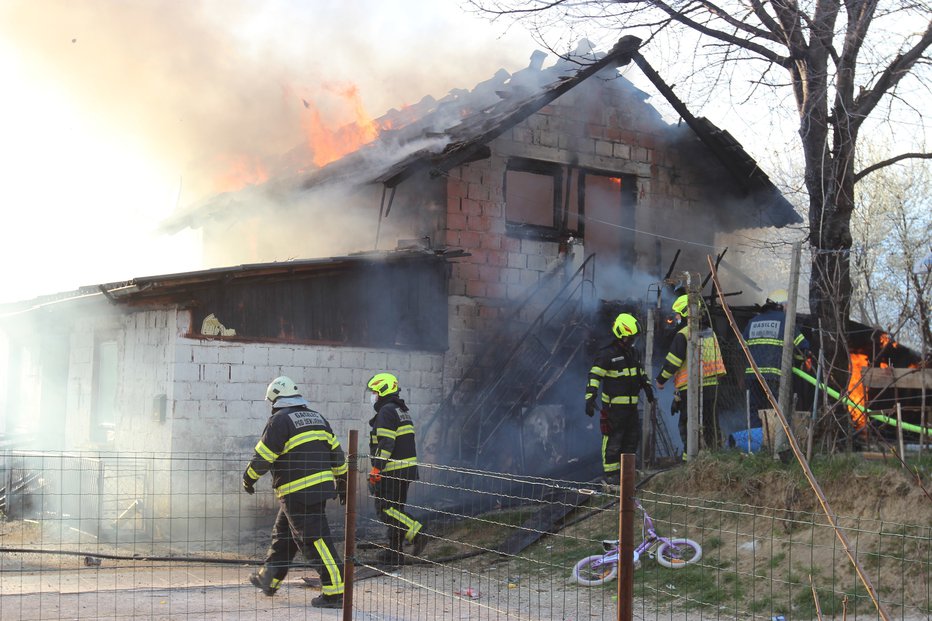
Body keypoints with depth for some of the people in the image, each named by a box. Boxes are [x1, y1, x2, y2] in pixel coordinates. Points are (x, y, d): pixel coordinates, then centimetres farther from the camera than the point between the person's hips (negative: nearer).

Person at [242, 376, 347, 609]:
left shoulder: (280, 420, -9)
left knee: (314, 539, -8)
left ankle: (335, 591, -11)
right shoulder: (317, 418, 14)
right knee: (283, 532, 21)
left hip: (297, 493, -8)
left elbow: (263, 456, -10)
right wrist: (341, 482, 23)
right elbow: (336, 451, 16)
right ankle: (269, 579, 31)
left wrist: (249, 478, 6)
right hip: (322, 486, 8)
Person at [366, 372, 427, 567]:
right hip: (407, 469, 10)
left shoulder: (387, 412, -12)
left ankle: (416, 533, -15)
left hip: (392, 471, -10)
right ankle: (394, 552, 16)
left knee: (385, 509, -7)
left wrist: (376, 469, -21)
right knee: (396, 509, 13)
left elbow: (385, 444, -21)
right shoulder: (401, 411, 19)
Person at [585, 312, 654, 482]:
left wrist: (647, 388, 31)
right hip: (614, 406, -8)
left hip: (631, 405, 8)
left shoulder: (634, 353, 14)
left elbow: (641, 372, 31)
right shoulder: (607, 354, -12)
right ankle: (611, 473, 1)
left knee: (633, 438, 11)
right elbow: (594, 376, -18)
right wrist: (590, 398, -27)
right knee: (613, 439, -5)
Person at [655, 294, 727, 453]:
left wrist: (660, 379, 2)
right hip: (711, 386, 7)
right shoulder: (710, 333, 13)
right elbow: (717, 359, 19)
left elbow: (672, 362, -11)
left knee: (688, 425, -2)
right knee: (710, 423, 12)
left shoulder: (683, 335, -11)